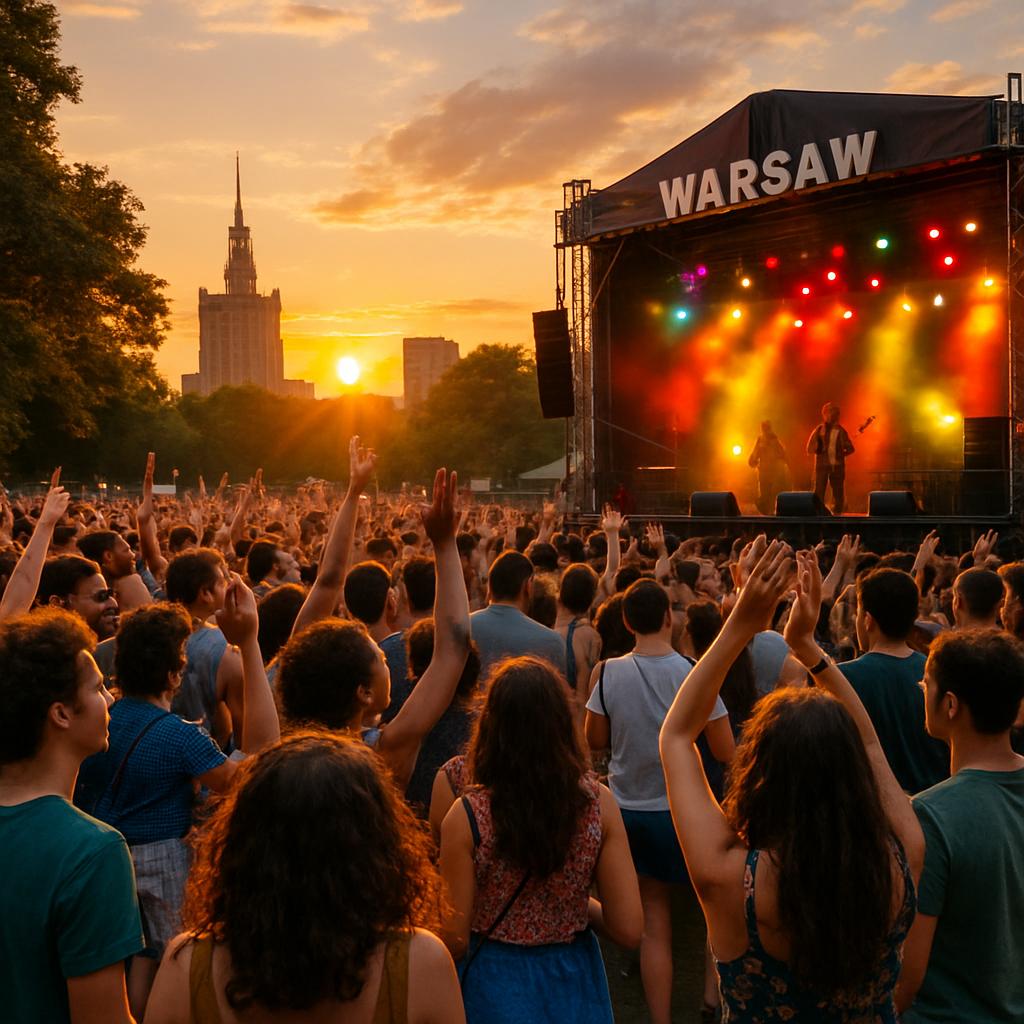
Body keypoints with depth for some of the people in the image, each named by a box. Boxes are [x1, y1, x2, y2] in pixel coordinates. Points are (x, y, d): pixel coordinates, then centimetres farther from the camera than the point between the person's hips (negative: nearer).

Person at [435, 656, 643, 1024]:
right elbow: (628, 930, -12)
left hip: (495, 991, -2)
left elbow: (454, 941, -15)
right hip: (573, 988, 2)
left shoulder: (466, 817, -20)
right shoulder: (598, 804, -13)